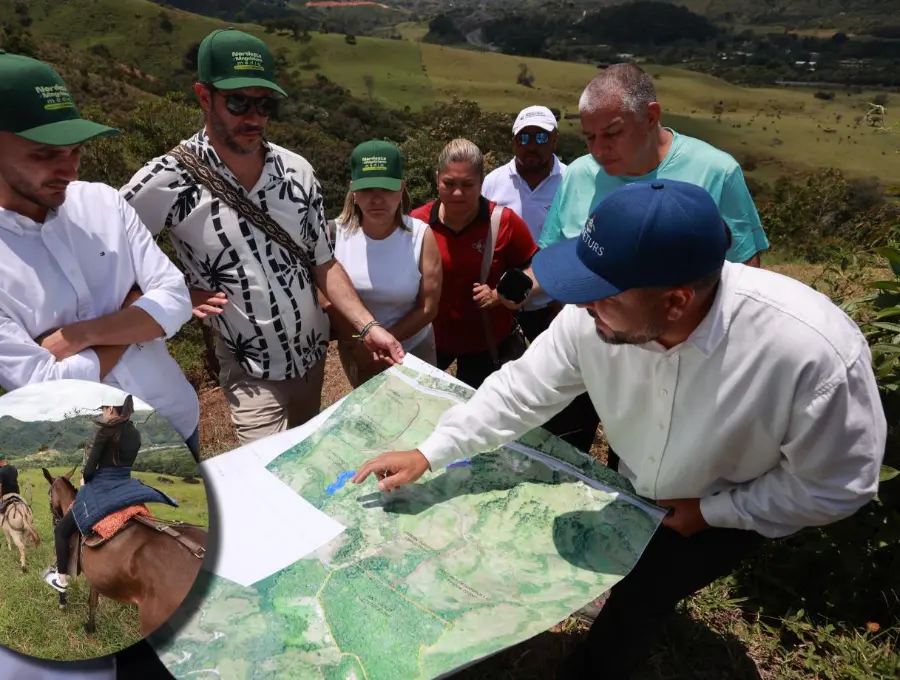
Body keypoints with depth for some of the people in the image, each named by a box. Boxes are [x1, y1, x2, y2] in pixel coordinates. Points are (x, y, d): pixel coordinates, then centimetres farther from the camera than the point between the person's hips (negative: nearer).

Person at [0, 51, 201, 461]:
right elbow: (43, 389, -22)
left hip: (179, 419, 4)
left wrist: (81, 334, -23)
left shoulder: (103, 202, -7)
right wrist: (134, 313, -14)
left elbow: (176, 300, -10)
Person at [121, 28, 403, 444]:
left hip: (314, 353, 5)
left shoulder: (298, 172, -6)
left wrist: (367, 326, -9)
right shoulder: (167, 182, -18)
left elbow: (323, 264, 0)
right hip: (252, 371, -4)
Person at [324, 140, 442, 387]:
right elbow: (328, 299, -9)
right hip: (355, 352, 1)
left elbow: (428, 307, -15)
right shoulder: (336, 233, -15)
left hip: (412, 350, -1)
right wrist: (360, 345, -12)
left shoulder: (421, 235, -17)